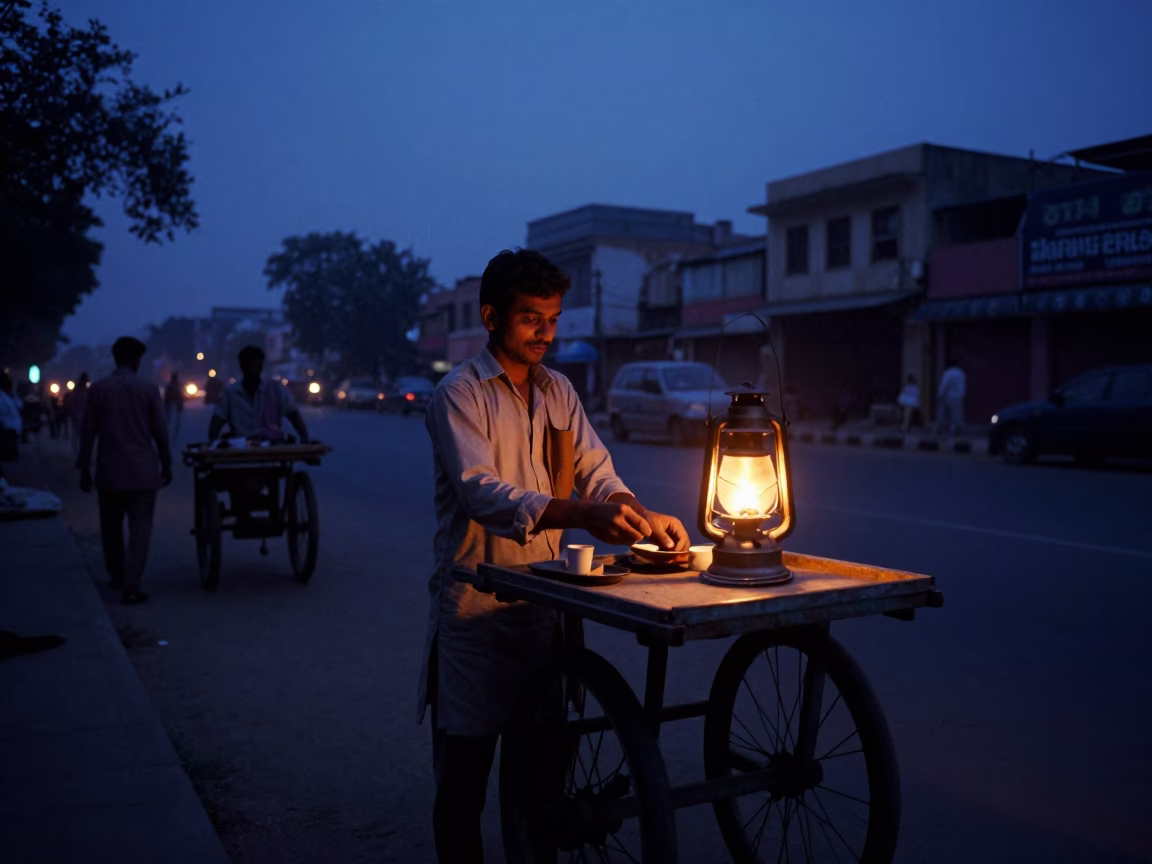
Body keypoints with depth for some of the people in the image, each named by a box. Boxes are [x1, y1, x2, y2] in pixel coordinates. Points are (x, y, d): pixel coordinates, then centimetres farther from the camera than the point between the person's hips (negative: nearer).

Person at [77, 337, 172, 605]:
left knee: (112, 527, 17)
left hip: (109, 472, 2)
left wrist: (84, 468, 8)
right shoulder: (149, 389, -5)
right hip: (143, 471, -2)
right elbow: (160, 431, -2)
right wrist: (166, 464, 10)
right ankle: (131, 585, -9)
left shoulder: (97, 389, -1)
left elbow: (88, 431, 1)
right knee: (140, 528, -1)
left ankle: (117, 577, 29)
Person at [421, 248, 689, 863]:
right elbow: (481, 493, -24)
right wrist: (582, 513, -37)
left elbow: (596, 470, 5)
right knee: (465, 760, 4)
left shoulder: (558, 392, 11)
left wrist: (641, 516, -17)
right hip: (476, 604, -5)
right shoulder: (460, 394, -10)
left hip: (543, 600, 6)